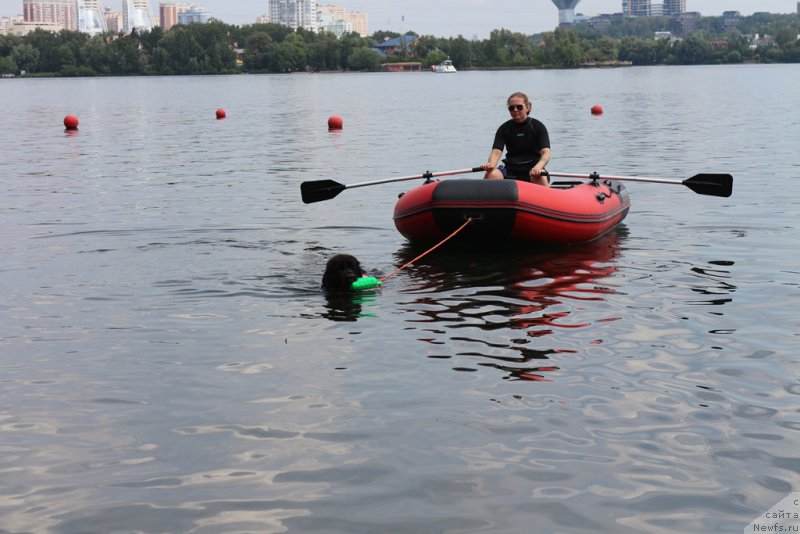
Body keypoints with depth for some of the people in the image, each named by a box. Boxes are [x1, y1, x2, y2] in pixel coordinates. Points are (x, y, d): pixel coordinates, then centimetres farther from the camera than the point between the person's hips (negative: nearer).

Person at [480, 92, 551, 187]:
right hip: (511, 171, 2)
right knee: (492, 174, -28)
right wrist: (490, 164, -33)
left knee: (540, 177, -37)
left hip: (532, 170, -2)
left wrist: (538, 167, -36)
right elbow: (496, 151, -7)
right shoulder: (504, 129, 6)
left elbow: (545, 152, -13)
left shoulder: (538, 127, 0)